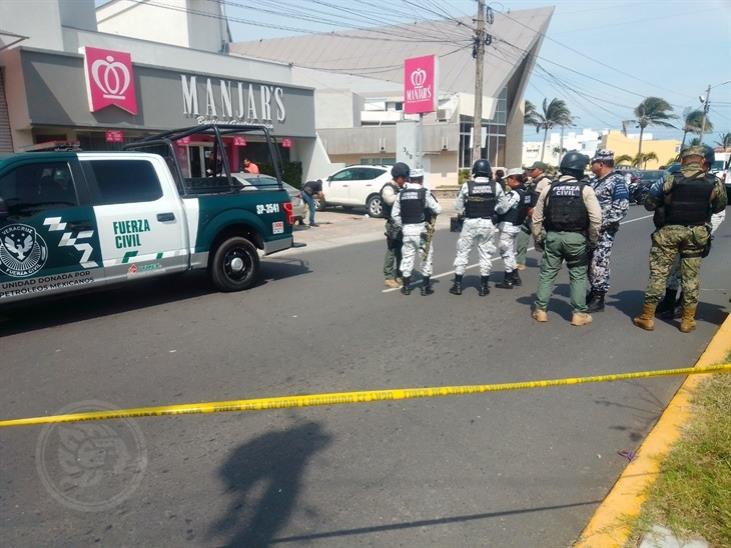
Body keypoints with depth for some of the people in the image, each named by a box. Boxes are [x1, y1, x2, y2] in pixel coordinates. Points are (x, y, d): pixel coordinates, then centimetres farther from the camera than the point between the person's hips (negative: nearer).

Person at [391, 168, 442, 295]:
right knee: (427, 257, 8)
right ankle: (426, 286, 10)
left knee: (407, 257, 12)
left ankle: (406, 286, 18)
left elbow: (394, 214, 4)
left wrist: (401, 227, 13)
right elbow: (438, 209, -9)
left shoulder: (401, 194, 5)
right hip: (422, 229, -4)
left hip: (407, 229, 4)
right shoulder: (425, 193, -8)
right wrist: (430, 212, 11)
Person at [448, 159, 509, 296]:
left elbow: (458, 207, -5)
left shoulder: (466, 186, -9)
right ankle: (484, 286, 16)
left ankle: (458, 285, 12)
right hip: (488, 224, 1)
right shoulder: (496, 186, -6)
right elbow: (504, 207, -1)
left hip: (470, 223, -1)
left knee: (462, 253, 9)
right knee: (486, 254, 11)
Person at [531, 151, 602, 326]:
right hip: (576, 238, -2)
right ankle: (579, 314, 13)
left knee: (547, 273, 10)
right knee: (578, 275, 9)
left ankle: (540, 310, 13)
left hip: (553, 236, 2)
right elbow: (596, 218, -12)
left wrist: (538, 238, 15)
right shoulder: (585, 189, -6)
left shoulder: (549, 188, 3)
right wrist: (592, 239, 1)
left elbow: (537, 217, 6)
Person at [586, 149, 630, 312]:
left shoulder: (617, 181, -10)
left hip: (604, 230, -8)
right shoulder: (595, 181, 15)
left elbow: (622, 207, -18)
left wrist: (602, 223, -21)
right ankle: (593, 292, 26)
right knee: (590, 262, 13)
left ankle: (598, 299, 3)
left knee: (599, 264, -6)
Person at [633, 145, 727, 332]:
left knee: (658, 273, 4)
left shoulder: (672, 180, -10)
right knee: (691, 276, 11)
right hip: (697, 233, 2)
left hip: (669, 231, -2)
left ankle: (647, 317, 8)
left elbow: (650, 204, -4)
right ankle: (688, 320, 17)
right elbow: (719, 207, 10)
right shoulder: (714, 183, -4)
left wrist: (653, 190, 15)